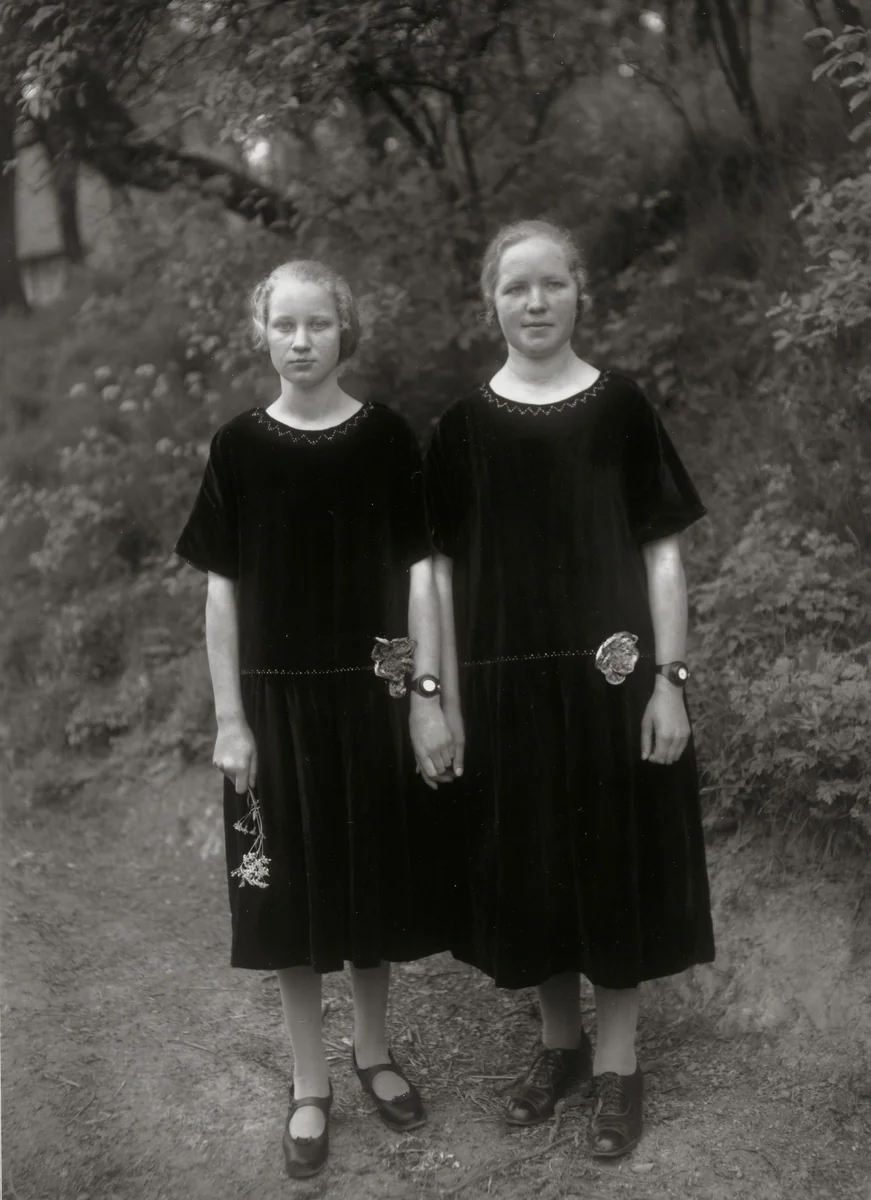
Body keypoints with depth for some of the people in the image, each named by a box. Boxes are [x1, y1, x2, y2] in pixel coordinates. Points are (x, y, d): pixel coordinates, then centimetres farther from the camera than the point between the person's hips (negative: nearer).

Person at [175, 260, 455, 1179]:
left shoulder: (386, 438, -2)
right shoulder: (238, 448, -2)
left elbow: (417, 572, 0)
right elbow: (223, 590, 0)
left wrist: (427, 696, -5)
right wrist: (229, 718, -4)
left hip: (370, 691, 0)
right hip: (277, 696, 0)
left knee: (373, 876, 10)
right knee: (288, 890, 6)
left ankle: (373, 1050, 33)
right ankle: (309, 1084, 22)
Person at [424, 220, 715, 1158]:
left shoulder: (619, 408, 0)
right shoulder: (463, 428, 3)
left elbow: (661, 551, -1)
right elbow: (445, 571, 3)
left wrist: (670, 677, -7)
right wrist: (448, 702, 0)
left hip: (608, 675, -1)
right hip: (505, 681, 2)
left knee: (616, 857, 6)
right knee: (524, 867, 10)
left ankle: (616, 1058, 23)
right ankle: (559, 1041, 31)